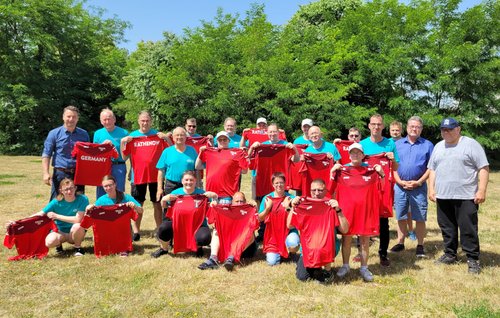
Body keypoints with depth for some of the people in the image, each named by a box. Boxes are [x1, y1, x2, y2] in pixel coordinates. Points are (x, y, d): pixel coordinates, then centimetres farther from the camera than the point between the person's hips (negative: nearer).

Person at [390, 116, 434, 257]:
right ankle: (400, 243, 21)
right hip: (400, 186, 2)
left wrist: (418, 182, -10)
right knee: (401, 217, 9)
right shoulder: (397, 144, 9)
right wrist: (400, 182, -6)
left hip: (419, 187, -2)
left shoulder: (427, 145, 4)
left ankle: (420, 246, 14)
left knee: (420, 218, 2)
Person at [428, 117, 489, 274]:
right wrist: (431, 189, 9)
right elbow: (432, 169, 17)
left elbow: (483, 168, -6)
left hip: (465, 196, -5)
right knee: (447, 228, 13)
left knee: (468, 229, -1)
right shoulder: (438, 147, 15)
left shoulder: (471, 144, -3)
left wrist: (481, 190, -13)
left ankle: (473, 259, 10)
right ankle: (450, 254, 26)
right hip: (442, 196, 5)